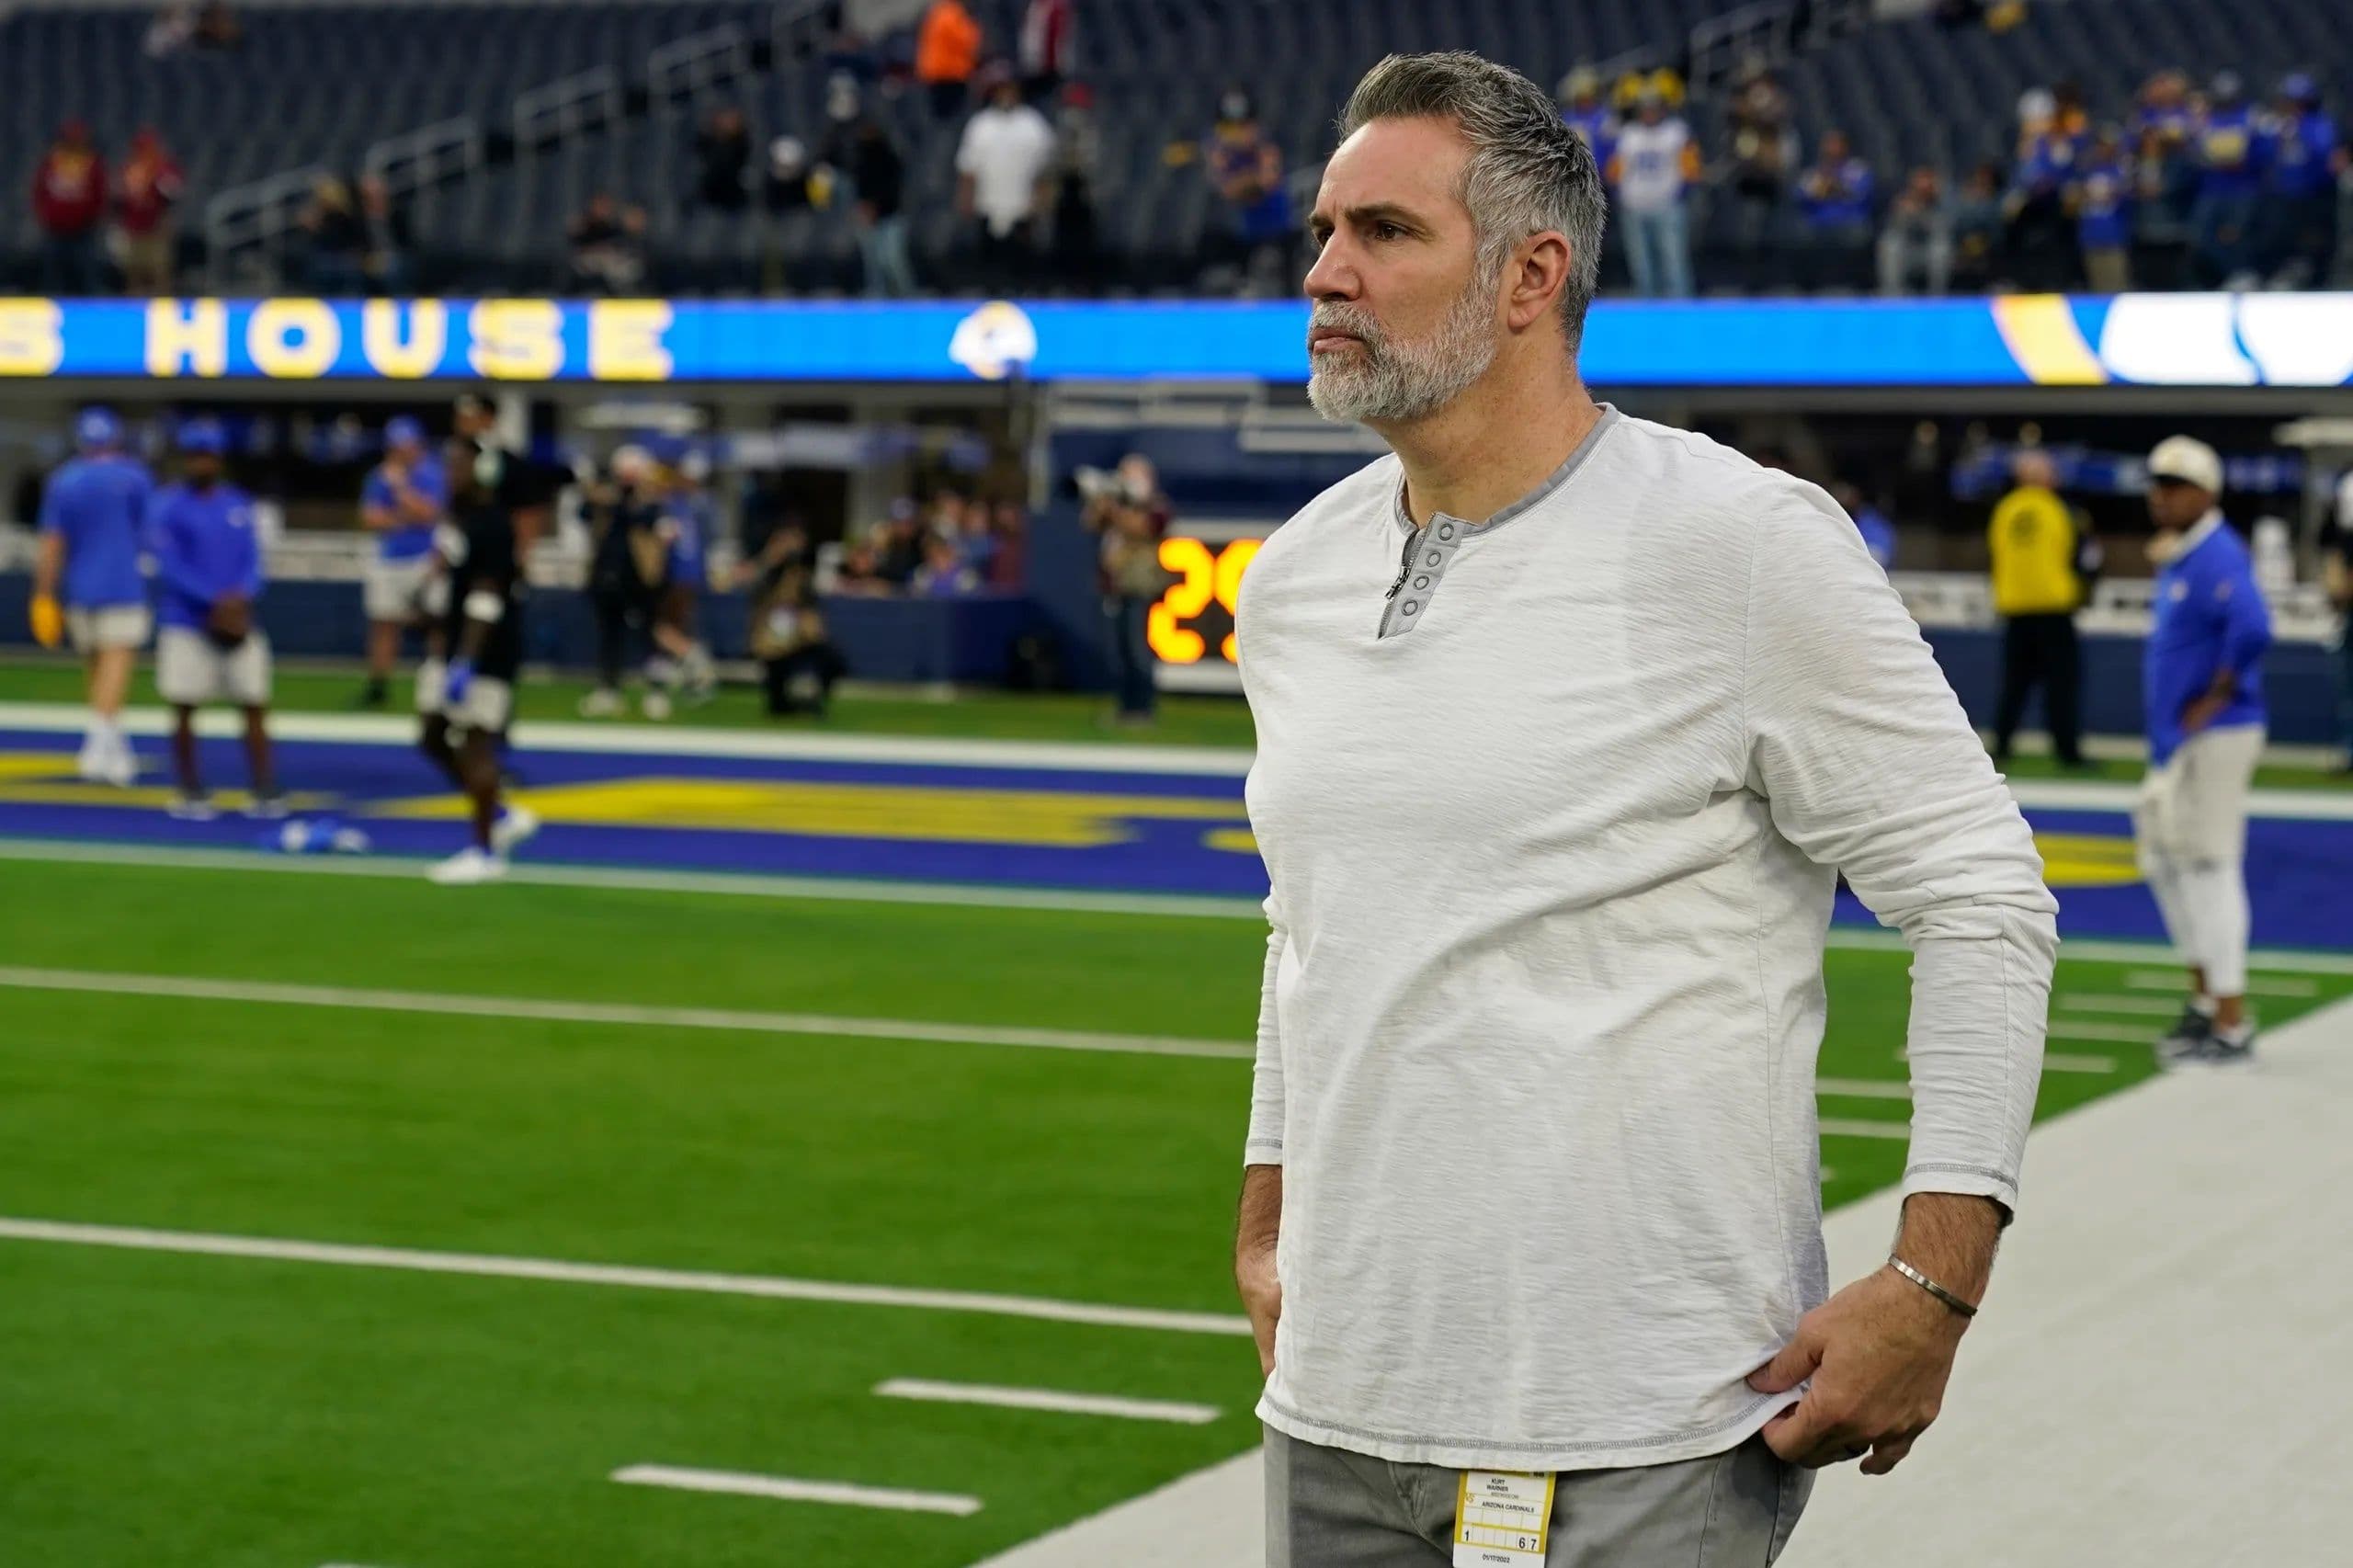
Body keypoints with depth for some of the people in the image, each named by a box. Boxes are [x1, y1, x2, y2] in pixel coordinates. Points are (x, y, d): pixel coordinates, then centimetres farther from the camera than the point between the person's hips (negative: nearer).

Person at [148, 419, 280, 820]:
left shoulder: (239, 504, 9)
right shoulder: (167, 505, -3)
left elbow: (252, 562, 7)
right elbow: (170, 565, -10)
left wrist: (241, 598, -13)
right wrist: (216, 601, -19)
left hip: (238, 619, 3)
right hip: (185, 622, -3)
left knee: (255, 705, 0)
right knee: (184, 709, 1)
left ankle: (265, 793, 4)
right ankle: (190, 794, 11)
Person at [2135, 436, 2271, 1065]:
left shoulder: (2217, 557, -17)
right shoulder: (2176, 559, 14)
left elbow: (2252, 629, -33)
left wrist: (2215, 697, -23)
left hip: (2214, 739, -10)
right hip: (2175, 743, 10)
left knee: (2211, 867, -7)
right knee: (2164, 860, 17)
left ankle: (2230, 1026, -2)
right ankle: (2206, 996, 28)